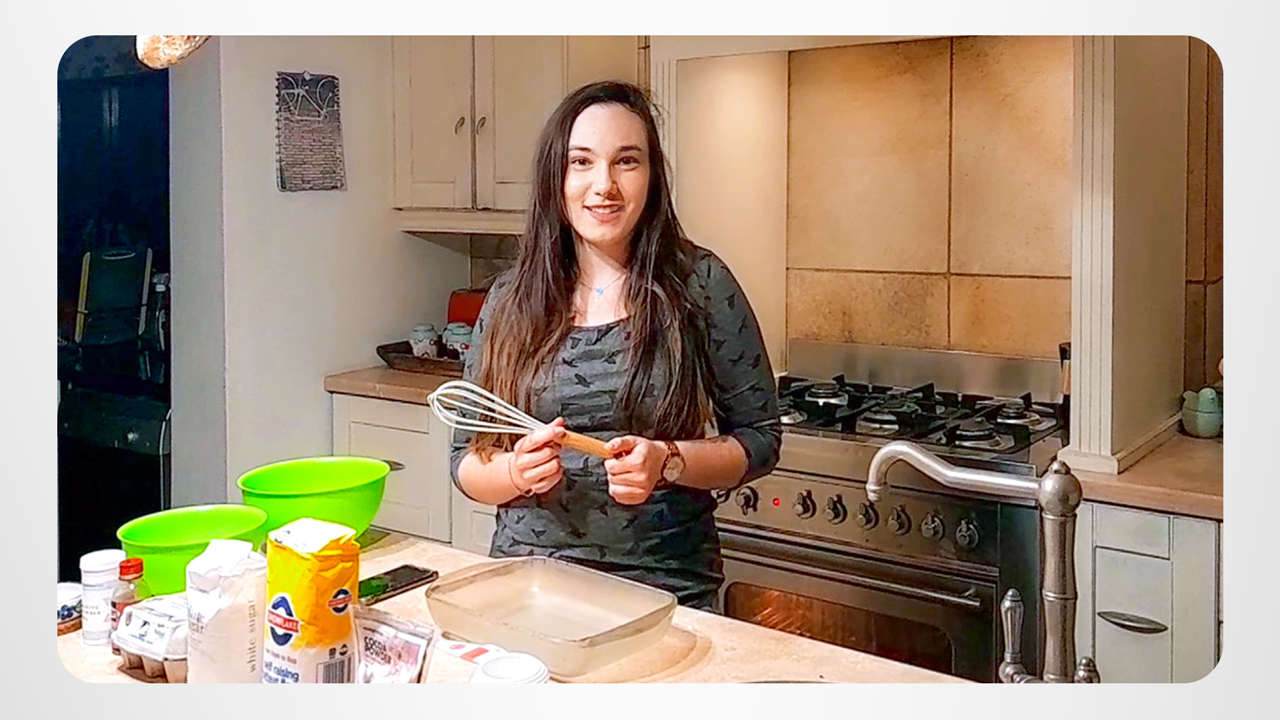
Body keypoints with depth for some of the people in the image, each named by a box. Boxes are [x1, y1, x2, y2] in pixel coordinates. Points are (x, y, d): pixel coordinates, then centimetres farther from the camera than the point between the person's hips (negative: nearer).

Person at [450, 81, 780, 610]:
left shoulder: (699, 285, -6)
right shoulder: (510, 298, 1)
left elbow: (759, 438, -2)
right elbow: (466, 461, 5)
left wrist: (669, 462, -19)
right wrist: (517, 471, -16)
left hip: (666, 593, -2)